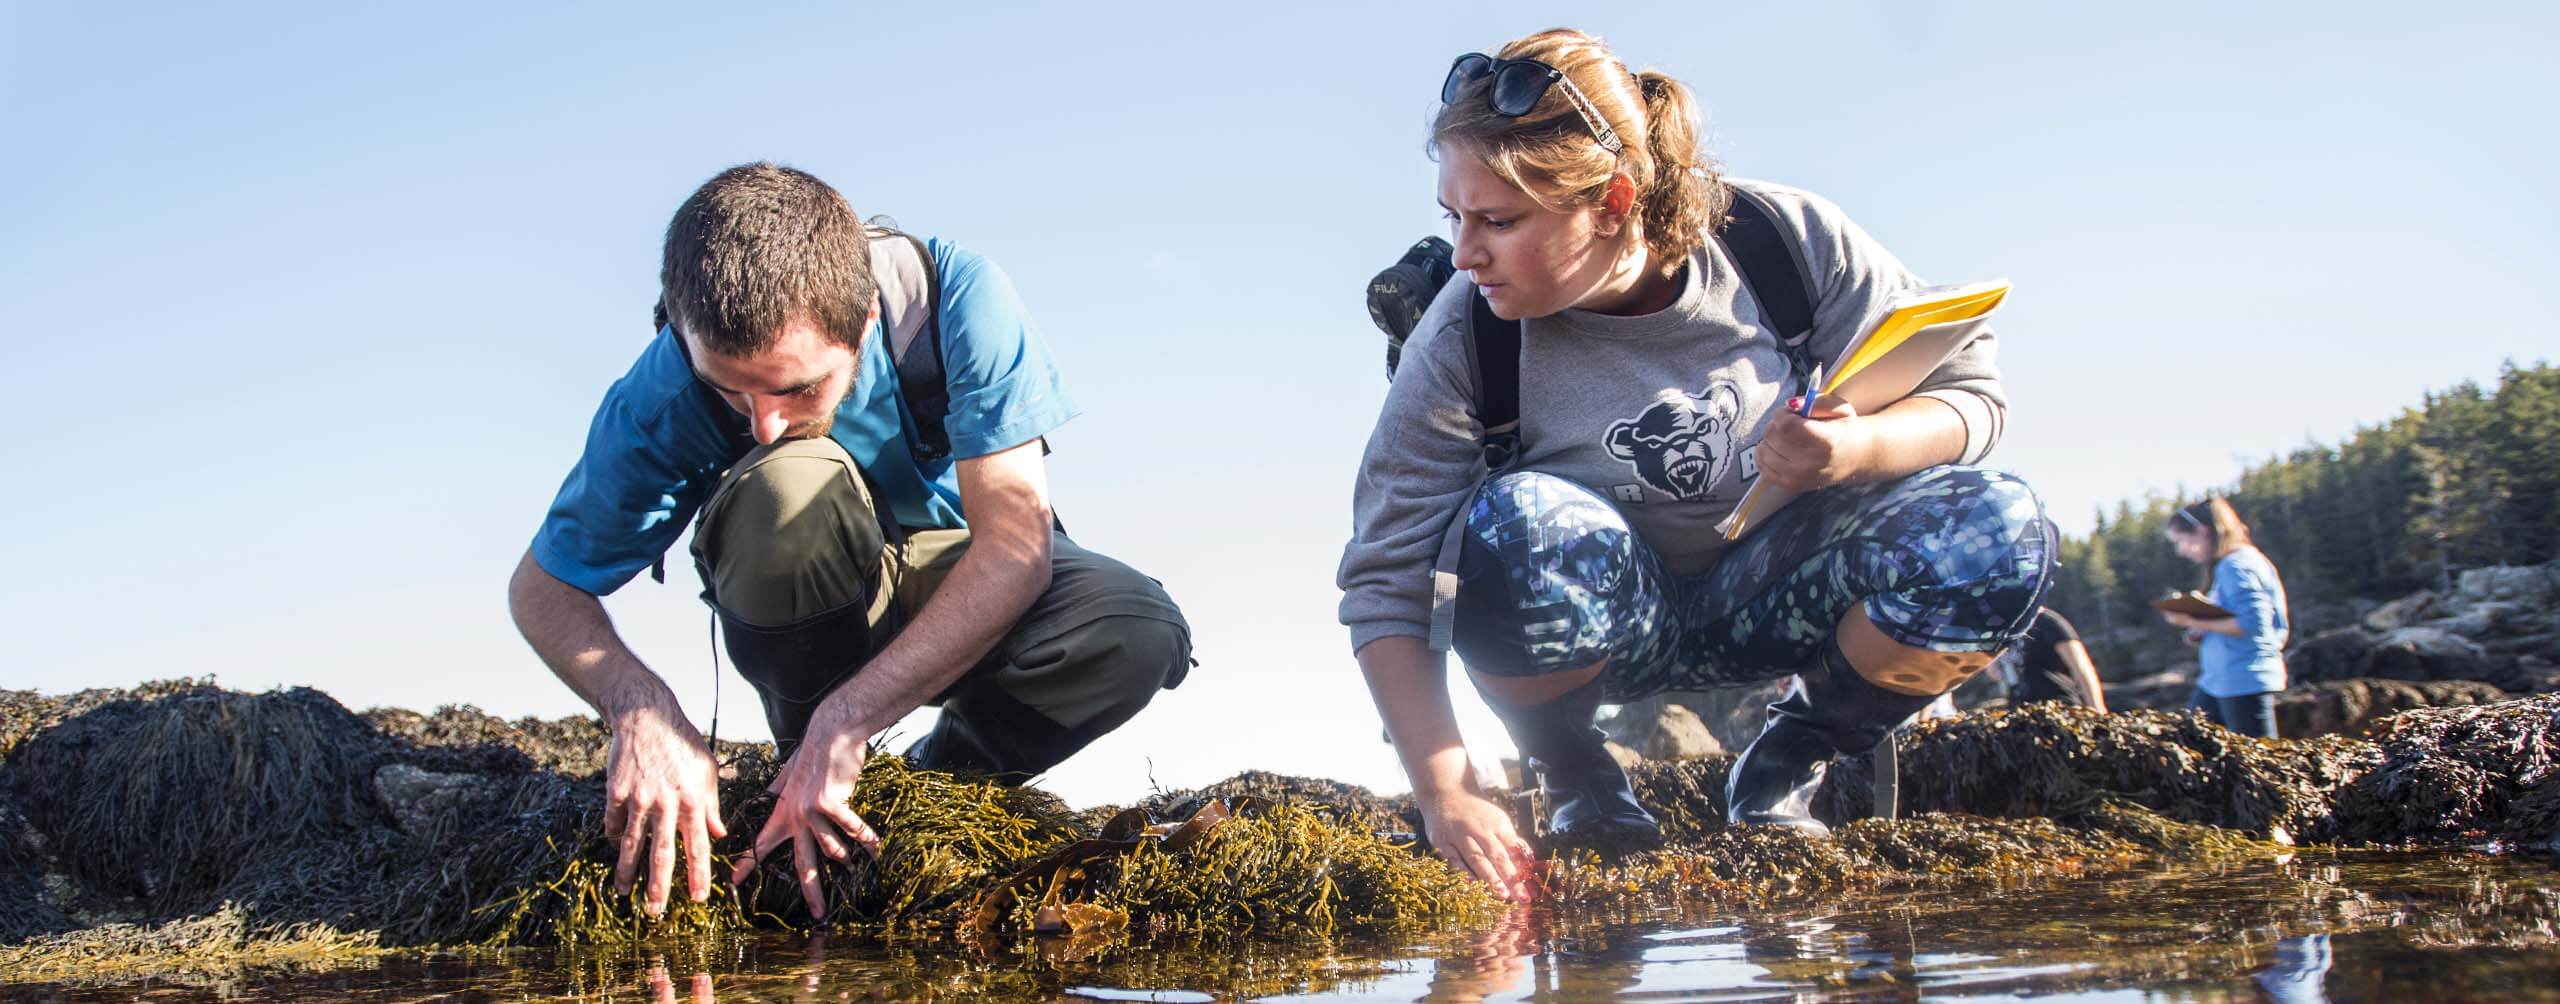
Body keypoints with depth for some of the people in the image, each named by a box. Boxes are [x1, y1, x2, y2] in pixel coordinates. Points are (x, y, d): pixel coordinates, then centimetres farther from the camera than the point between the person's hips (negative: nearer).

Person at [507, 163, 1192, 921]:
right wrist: (641, 708, -37)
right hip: (816, 606, -1)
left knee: (1139, 632, -32)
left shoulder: (955, 297, -30)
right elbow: (542, 588, -16)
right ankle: (811, 778, -12)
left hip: (969, 588, 1)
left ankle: (946, 775, -2)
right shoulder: (664, 396, -26)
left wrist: (847, 718, -41)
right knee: (784, 487, -37)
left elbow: (1019, 540, -34)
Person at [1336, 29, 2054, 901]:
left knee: (1996, 532, -26)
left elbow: (1966, 389, -9)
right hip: (1611, 622, -1)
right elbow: (1383, 584, -19)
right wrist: (1445, 794, -29)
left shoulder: (1791, 240, -18)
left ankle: (1787, 764, 2)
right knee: (1518, 528, -37)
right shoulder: (1462, 345, -20)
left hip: (1770, 596, 2)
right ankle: (1571, 778, -3)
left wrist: (1859, 449, -32)